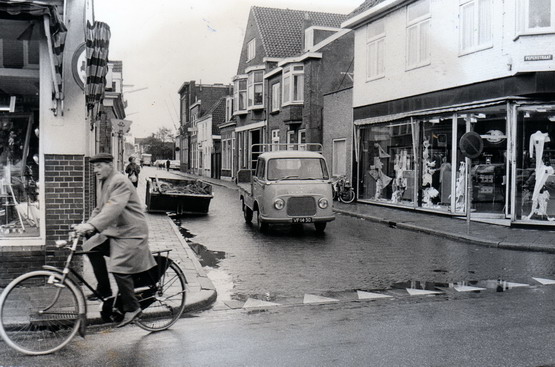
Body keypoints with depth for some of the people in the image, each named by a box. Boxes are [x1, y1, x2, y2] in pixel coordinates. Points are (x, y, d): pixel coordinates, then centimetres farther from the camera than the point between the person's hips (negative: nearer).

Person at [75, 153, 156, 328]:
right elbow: (100, 208, 19)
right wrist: (88, 226, 4)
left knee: (119, 268, -17)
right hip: (113, 231, 10)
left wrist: (91, 225, -40)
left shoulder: (120, 182, -17)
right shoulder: (105, 182, 15)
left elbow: (113, 208, -31)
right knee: (91, 247, 0)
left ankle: (132, 308, -1)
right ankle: (104, 290, 13)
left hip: (130, 232, -10)